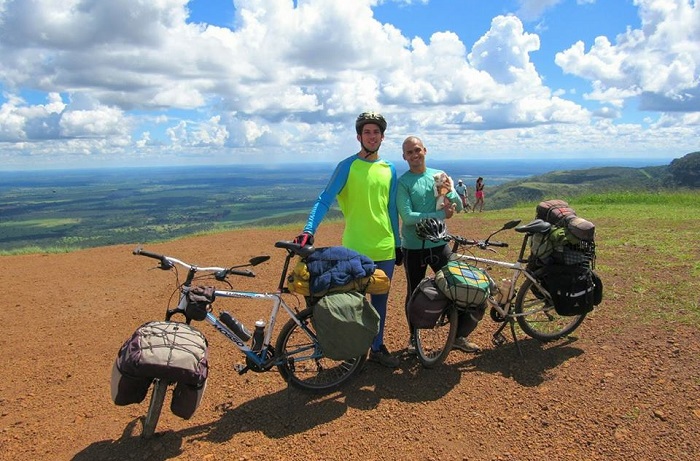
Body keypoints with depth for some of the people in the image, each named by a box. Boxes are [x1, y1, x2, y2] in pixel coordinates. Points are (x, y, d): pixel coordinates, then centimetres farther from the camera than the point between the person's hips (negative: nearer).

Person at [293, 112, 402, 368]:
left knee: (380, 301, 14)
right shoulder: (348, 166, -6)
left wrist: (398, 244, 15)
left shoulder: (389, 169, 8)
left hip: (385, 250, 4)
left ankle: (377, 347, 30)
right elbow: (324, 200, -14)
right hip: (355, 250, -4)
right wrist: (309, 230, -29)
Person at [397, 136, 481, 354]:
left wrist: (448, 192, -18)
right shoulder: (402, 182, -8)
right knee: (414, 294, 10)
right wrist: (441, 215, -18)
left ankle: (459, 336, 23)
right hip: (413, 247, -3)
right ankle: (414, 337, 30)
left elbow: (459, 207, 3)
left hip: (439, 244, 3)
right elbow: (407, 217, -19)